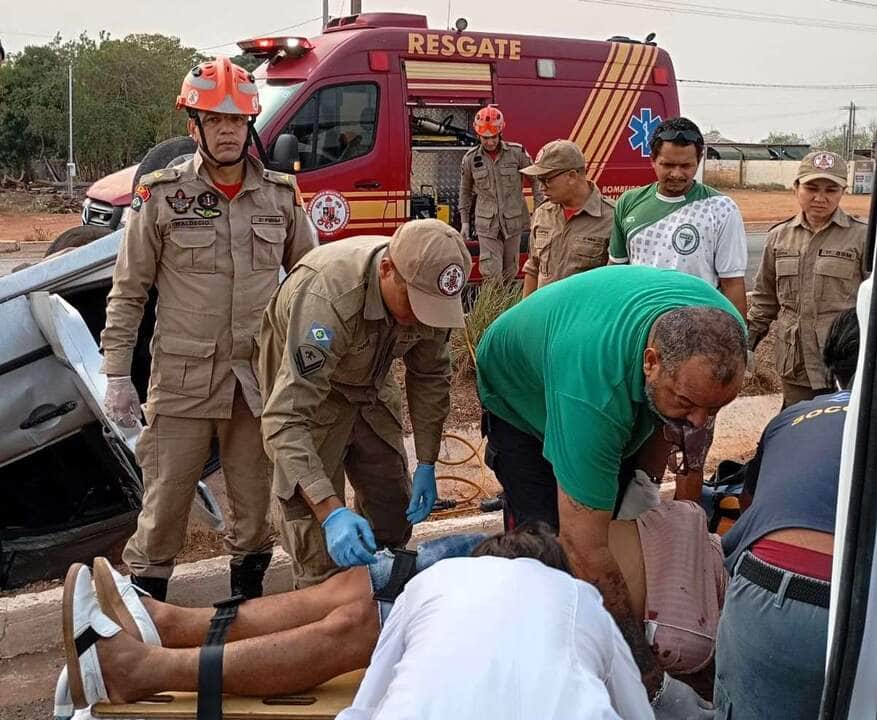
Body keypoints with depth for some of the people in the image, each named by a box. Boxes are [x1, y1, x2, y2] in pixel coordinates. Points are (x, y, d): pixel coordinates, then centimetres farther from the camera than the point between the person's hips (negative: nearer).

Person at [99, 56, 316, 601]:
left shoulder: (281, 194, 4)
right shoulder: (161, 195, -4)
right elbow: (128, 293, 0)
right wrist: (118, 376, -4)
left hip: (260, 375, 3)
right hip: (183, 378, -2)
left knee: (255, 499, 14)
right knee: (166, 500, 4)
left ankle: (249, 590, 34)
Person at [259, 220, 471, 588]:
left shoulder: (425, 289, -22)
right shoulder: (328, 296, -41)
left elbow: (429, 376, -5)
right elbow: (285, 420, -43)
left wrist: (426, 464, -7)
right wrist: (331, 512, -50)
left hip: (371, 386, 6)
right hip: (303, 384, -5)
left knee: (395, 514, 11)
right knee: (318, 538, -9)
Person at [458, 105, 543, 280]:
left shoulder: (517, 153, -6)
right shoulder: (470, 159, -1)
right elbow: (465, 191, 11)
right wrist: (464, 221, 11)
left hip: (513, 221, 0)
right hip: (486, 225, 0)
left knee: (510, 272, 11)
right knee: (491, 273, -7)